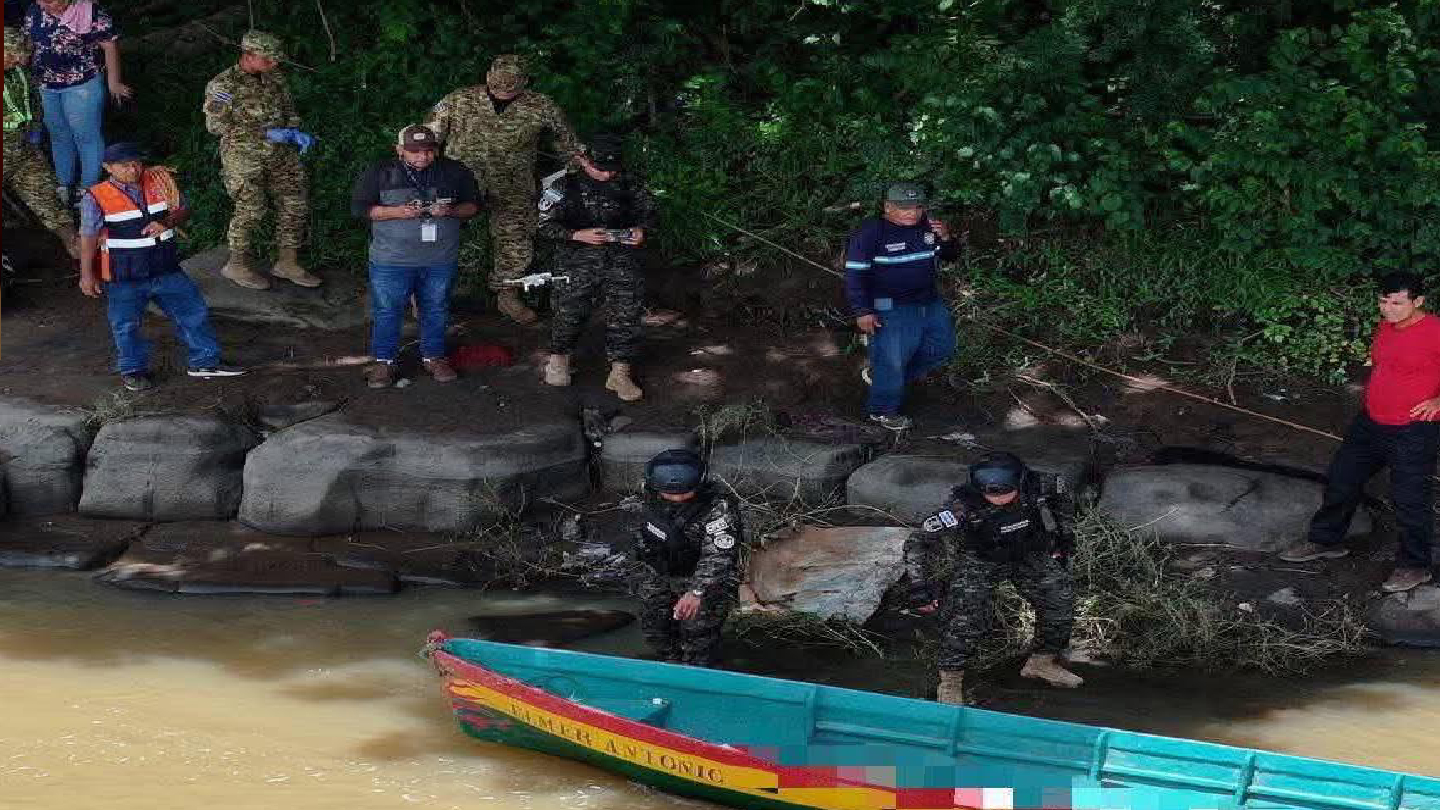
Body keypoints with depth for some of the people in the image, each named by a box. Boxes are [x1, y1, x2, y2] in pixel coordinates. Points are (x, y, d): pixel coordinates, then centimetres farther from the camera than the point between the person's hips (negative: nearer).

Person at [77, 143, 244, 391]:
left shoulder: (161, 181, -2)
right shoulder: (97, 198, -11)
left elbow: (183, 210, 6)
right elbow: (88, 237, -7)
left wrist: (167, 222, -15)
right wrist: (87, 274, -8)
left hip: (167, 270, 3)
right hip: (124, 278, -3)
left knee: (194, 313, 8)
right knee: (126, 326, 8)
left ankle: (205, 362, 23)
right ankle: (133, 370, 28)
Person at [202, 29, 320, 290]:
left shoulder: (275, 78, 10)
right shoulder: (222, 85, -8)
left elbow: (289, 110, 21)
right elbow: (216, 124, -11)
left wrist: (295, 133, -2)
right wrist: (265, 133, -16)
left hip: (281, 153, 6)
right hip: (245, 155, -6)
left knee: (295, 203, 3)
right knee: (250, 209, -8)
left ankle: (287, 262, 15)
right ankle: (237, 265, 9)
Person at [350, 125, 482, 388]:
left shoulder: (455, 172, 3)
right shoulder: (380, 173, -3)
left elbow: (474, 206, 8)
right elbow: (359, 207, -5)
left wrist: (450, 211, -15)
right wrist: (397, 212, -18)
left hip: (441, 260, 2)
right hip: (392, 260, -2)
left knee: (436, 311, 12)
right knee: (387, 311, 3)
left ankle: (434, 357, 29)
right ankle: (383, 361, 15)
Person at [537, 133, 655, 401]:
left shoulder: (628, 183, 5)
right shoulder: (565, 185, -4)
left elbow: (647, 212, 16)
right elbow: (545, 225, -6)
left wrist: (641, 230, -6)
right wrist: (579, 235, -19)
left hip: (621, 256, 2)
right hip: (578, 259, -2)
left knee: (627, 312, -7)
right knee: (570, 311, 4)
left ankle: (620, 373, 0)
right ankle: (559, 358, 32)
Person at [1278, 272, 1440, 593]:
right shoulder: (1385, 326, 5)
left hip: (1413, 431, -8)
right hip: (1371, 422, 8)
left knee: (1410, 499, 1)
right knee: (1341, 479, 16)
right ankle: (1325, 540, 34)